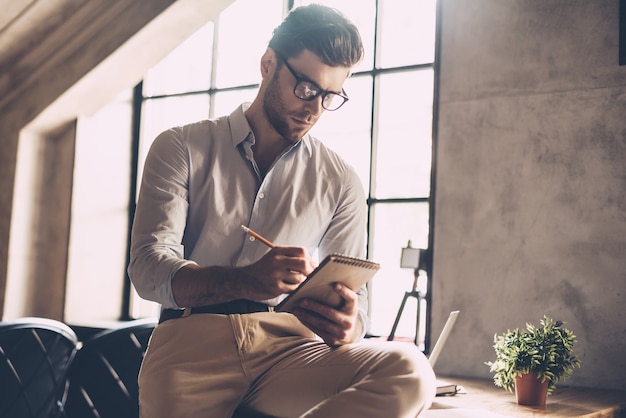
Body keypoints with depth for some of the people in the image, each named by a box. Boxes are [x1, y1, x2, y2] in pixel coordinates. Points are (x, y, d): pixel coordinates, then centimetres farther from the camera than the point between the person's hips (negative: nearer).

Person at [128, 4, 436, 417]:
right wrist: (245, 280, -24)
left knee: (409, 373, -25)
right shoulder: (181, 149, 8)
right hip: (192, 339, -1)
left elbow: (353, 295, 10)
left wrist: (346, 328, -17)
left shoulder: (341, 182, 12)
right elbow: (149, 267, -4)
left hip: (288, 345, 2)